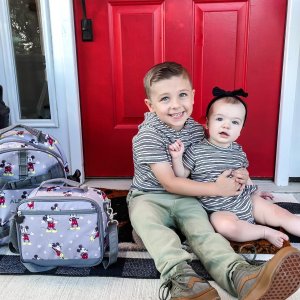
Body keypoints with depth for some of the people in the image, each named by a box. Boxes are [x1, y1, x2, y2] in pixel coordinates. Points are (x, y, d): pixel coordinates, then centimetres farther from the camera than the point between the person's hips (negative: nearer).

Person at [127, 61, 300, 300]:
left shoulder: (196, 129, 1)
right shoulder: (148, 136, -17)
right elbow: (169, 183, -20)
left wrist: (239, 176, -6)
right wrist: (217, 189, -20)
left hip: (185, 198, 4)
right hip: (148, 197, -3)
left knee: (201, 228, -25)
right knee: (144, 217, -36)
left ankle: (239, 276, -45)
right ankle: (180, 275, -50)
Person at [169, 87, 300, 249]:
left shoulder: (238, 151, 4)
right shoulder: (196, 150, -10)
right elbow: (182, 175, -5)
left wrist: (255, 193, 19)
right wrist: (176, 158, -21)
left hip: (246, 202, 5)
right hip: (220, 210, -5)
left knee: (281, 214, 0)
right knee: (225, 225, -35)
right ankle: (266, 232, -14)